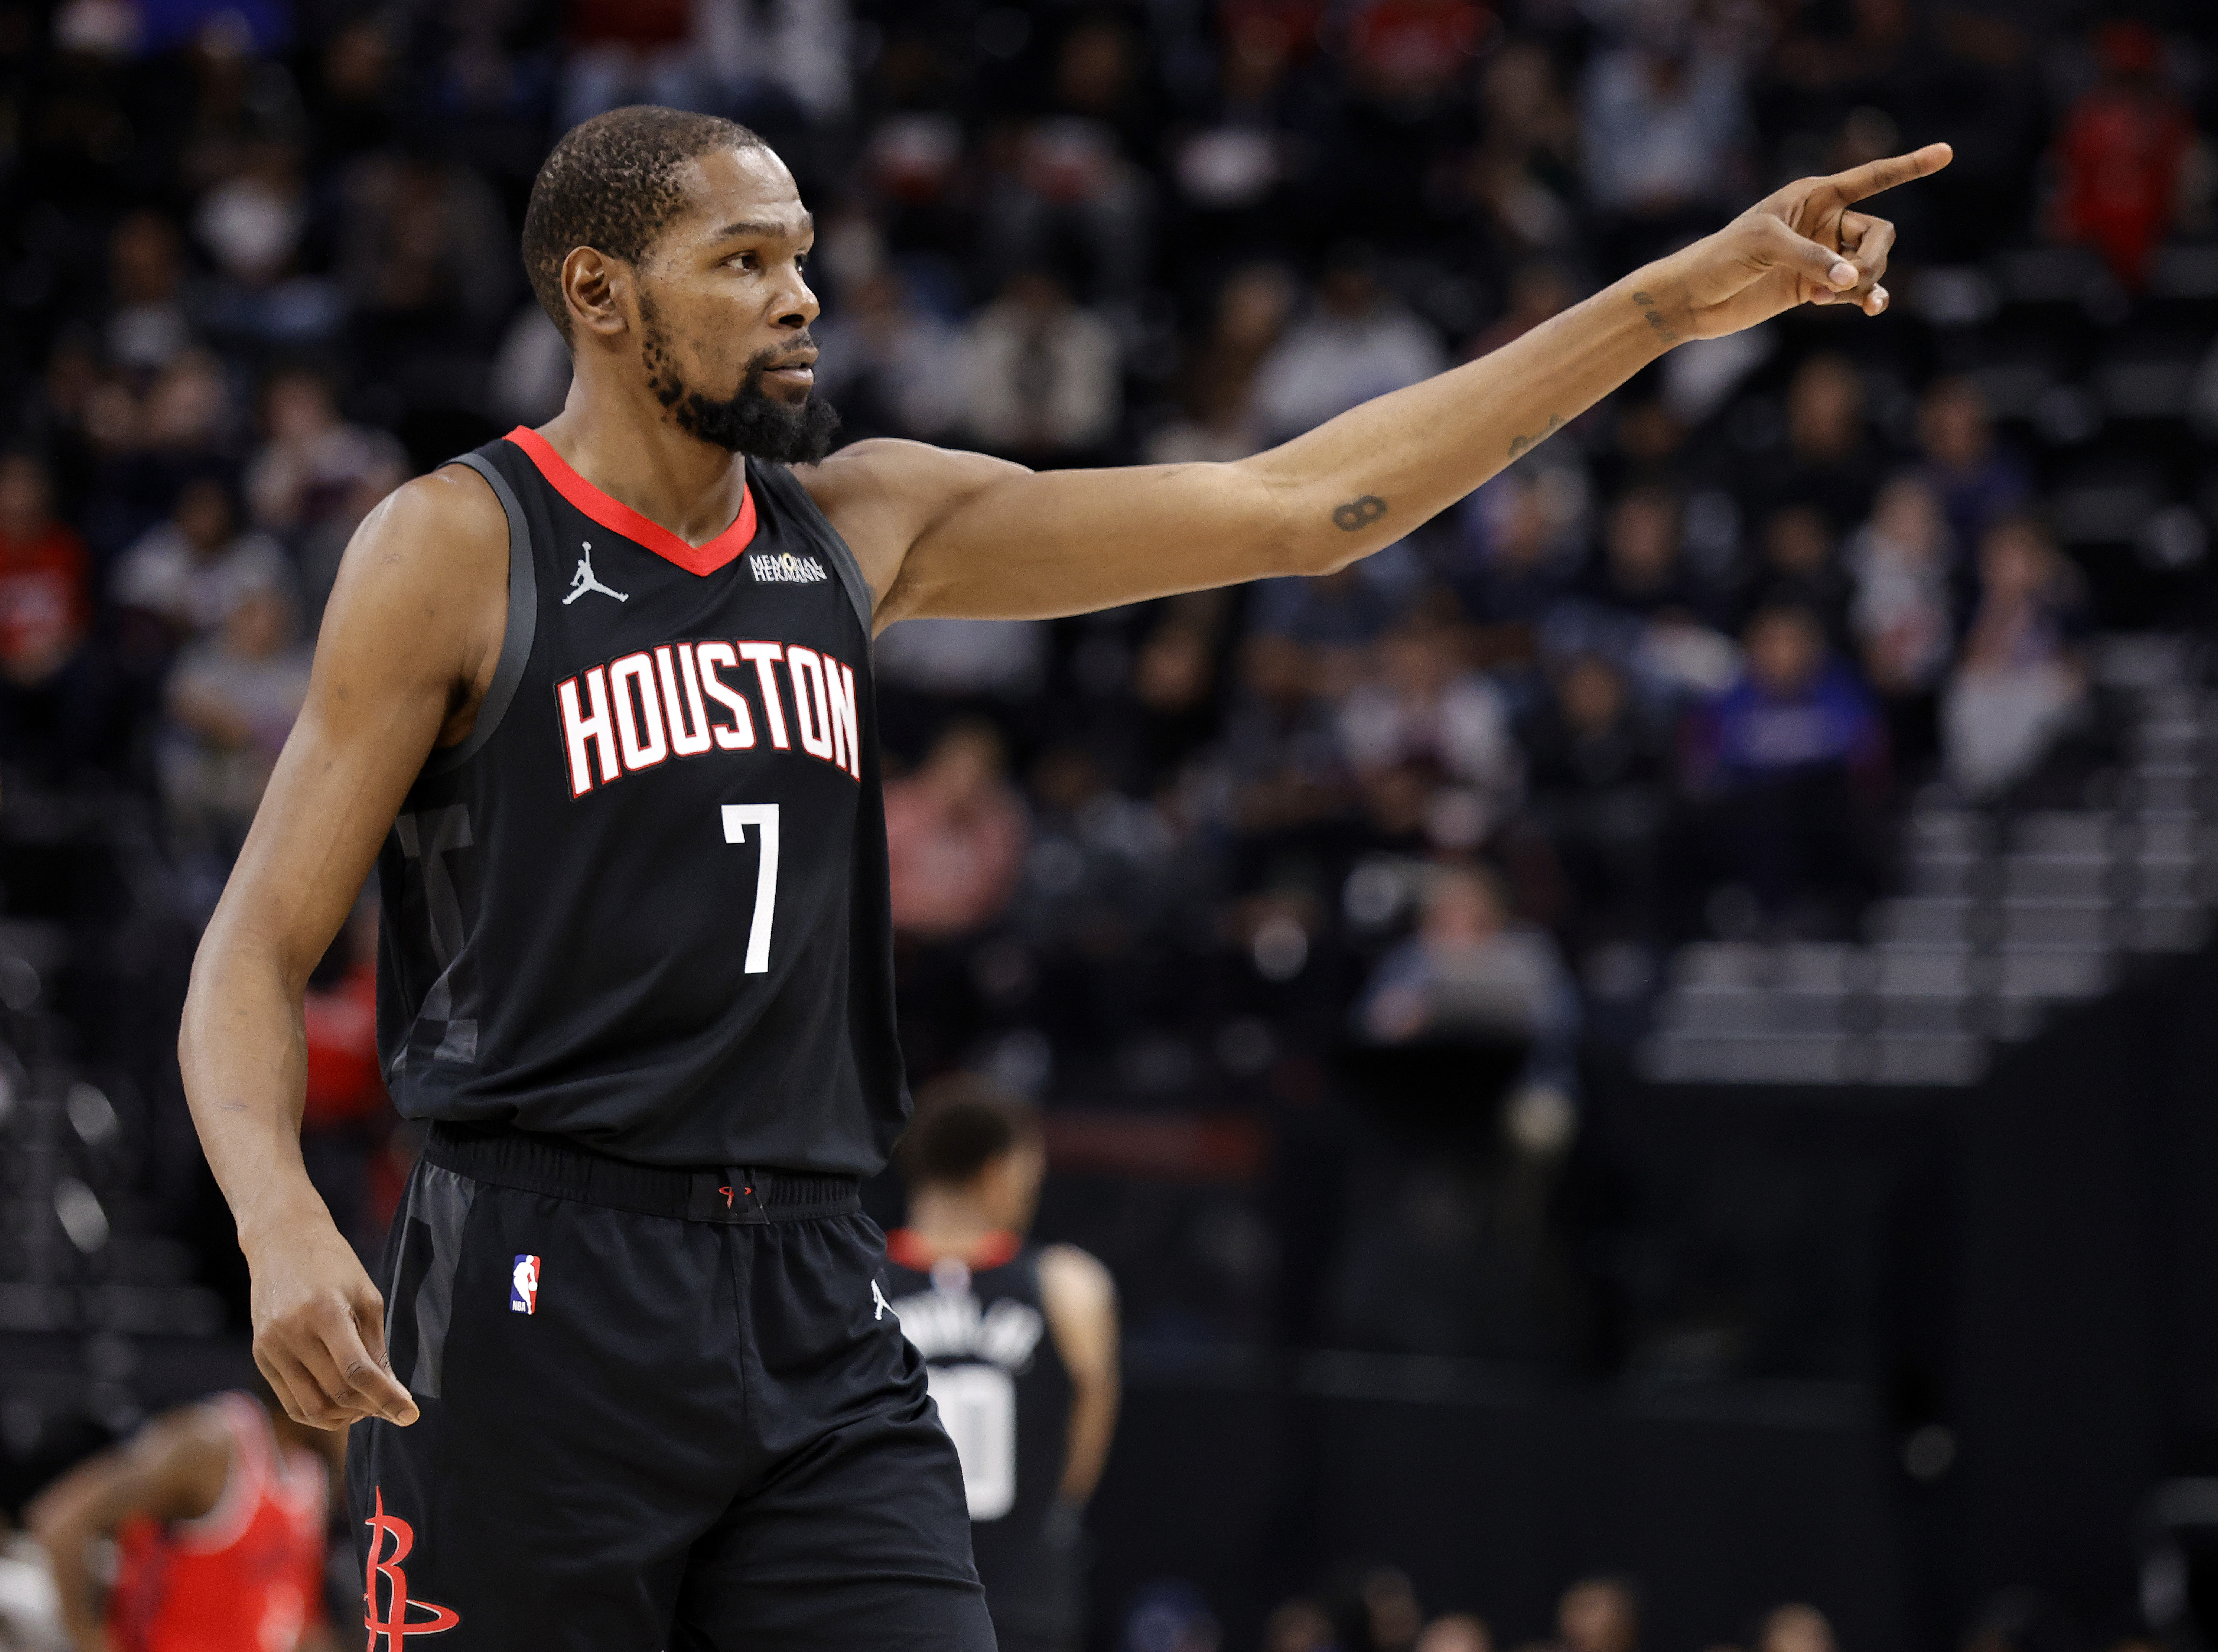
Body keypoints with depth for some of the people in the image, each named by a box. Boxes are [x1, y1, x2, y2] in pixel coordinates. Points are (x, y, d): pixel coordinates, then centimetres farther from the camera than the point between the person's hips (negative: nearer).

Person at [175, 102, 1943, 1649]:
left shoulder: (866, 528, 12)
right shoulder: (456, 550, -3)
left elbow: (1296, 508, 10)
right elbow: (255, 956, -4)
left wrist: (1679, 301, 5)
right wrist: (282, 1222, -24)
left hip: (818, 1310, 5)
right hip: (540, 1294, -5)